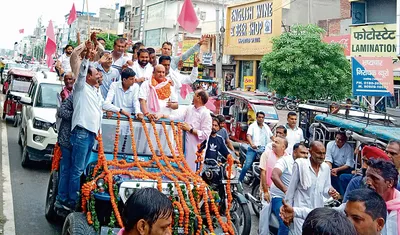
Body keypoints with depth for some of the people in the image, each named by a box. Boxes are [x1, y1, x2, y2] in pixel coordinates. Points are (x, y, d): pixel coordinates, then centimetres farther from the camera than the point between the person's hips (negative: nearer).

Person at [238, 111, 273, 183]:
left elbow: (271, 136, 28)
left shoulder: (267, 127, 20)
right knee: (247, 165, -14)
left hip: (264, 150, 4)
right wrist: (252, 144, -29)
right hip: (253, 149, -4)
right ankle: (240, 180, -6)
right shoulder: (252, 126, 3)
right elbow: (248, 136, -11)